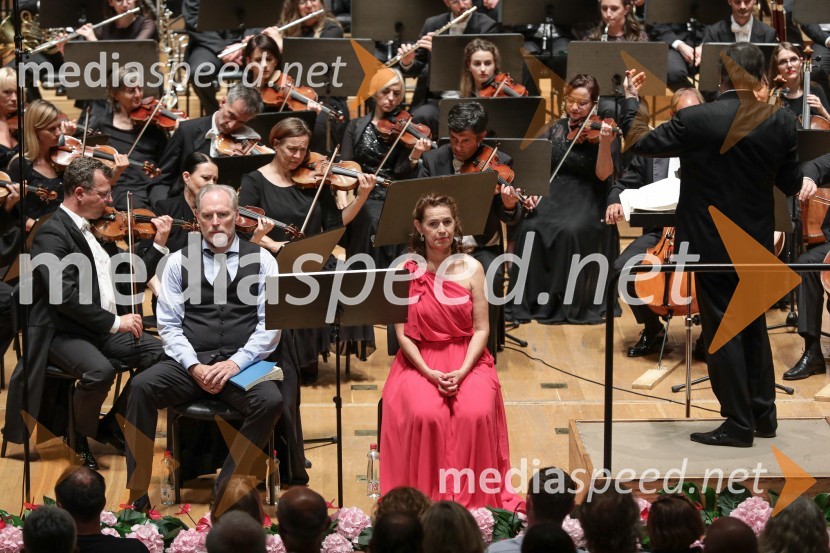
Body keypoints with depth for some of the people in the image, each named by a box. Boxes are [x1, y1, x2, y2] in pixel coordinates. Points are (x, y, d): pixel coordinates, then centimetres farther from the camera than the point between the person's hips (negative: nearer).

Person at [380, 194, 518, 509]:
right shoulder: (406, 271, -2)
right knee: (425, 415, -30)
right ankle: (428, 497, -14)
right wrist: (429, 372, -16)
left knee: (475, 414, -28)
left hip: (467, 360, 1)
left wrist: (462, 370, -15)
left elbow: (481, 328, -1)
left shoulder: (471, 268, 0)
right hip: (420, 360, -1)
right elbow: (402, 332, -4)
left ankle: (473, 495, -11)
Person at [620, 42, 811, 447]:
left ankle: (739, 424, 6)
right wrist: (805, 184, 24)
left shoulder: (696, 120, -17)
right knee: (754, 326, 18)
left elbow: (640, 142, -6)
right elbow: (791, 184, 2)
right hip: (758, 243, 4)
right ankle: (763, 414, 24)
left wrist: (631, 101, 10)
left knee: (722, 330, 4)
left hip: (713, 243, -4)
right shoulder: (781, 123, -7)